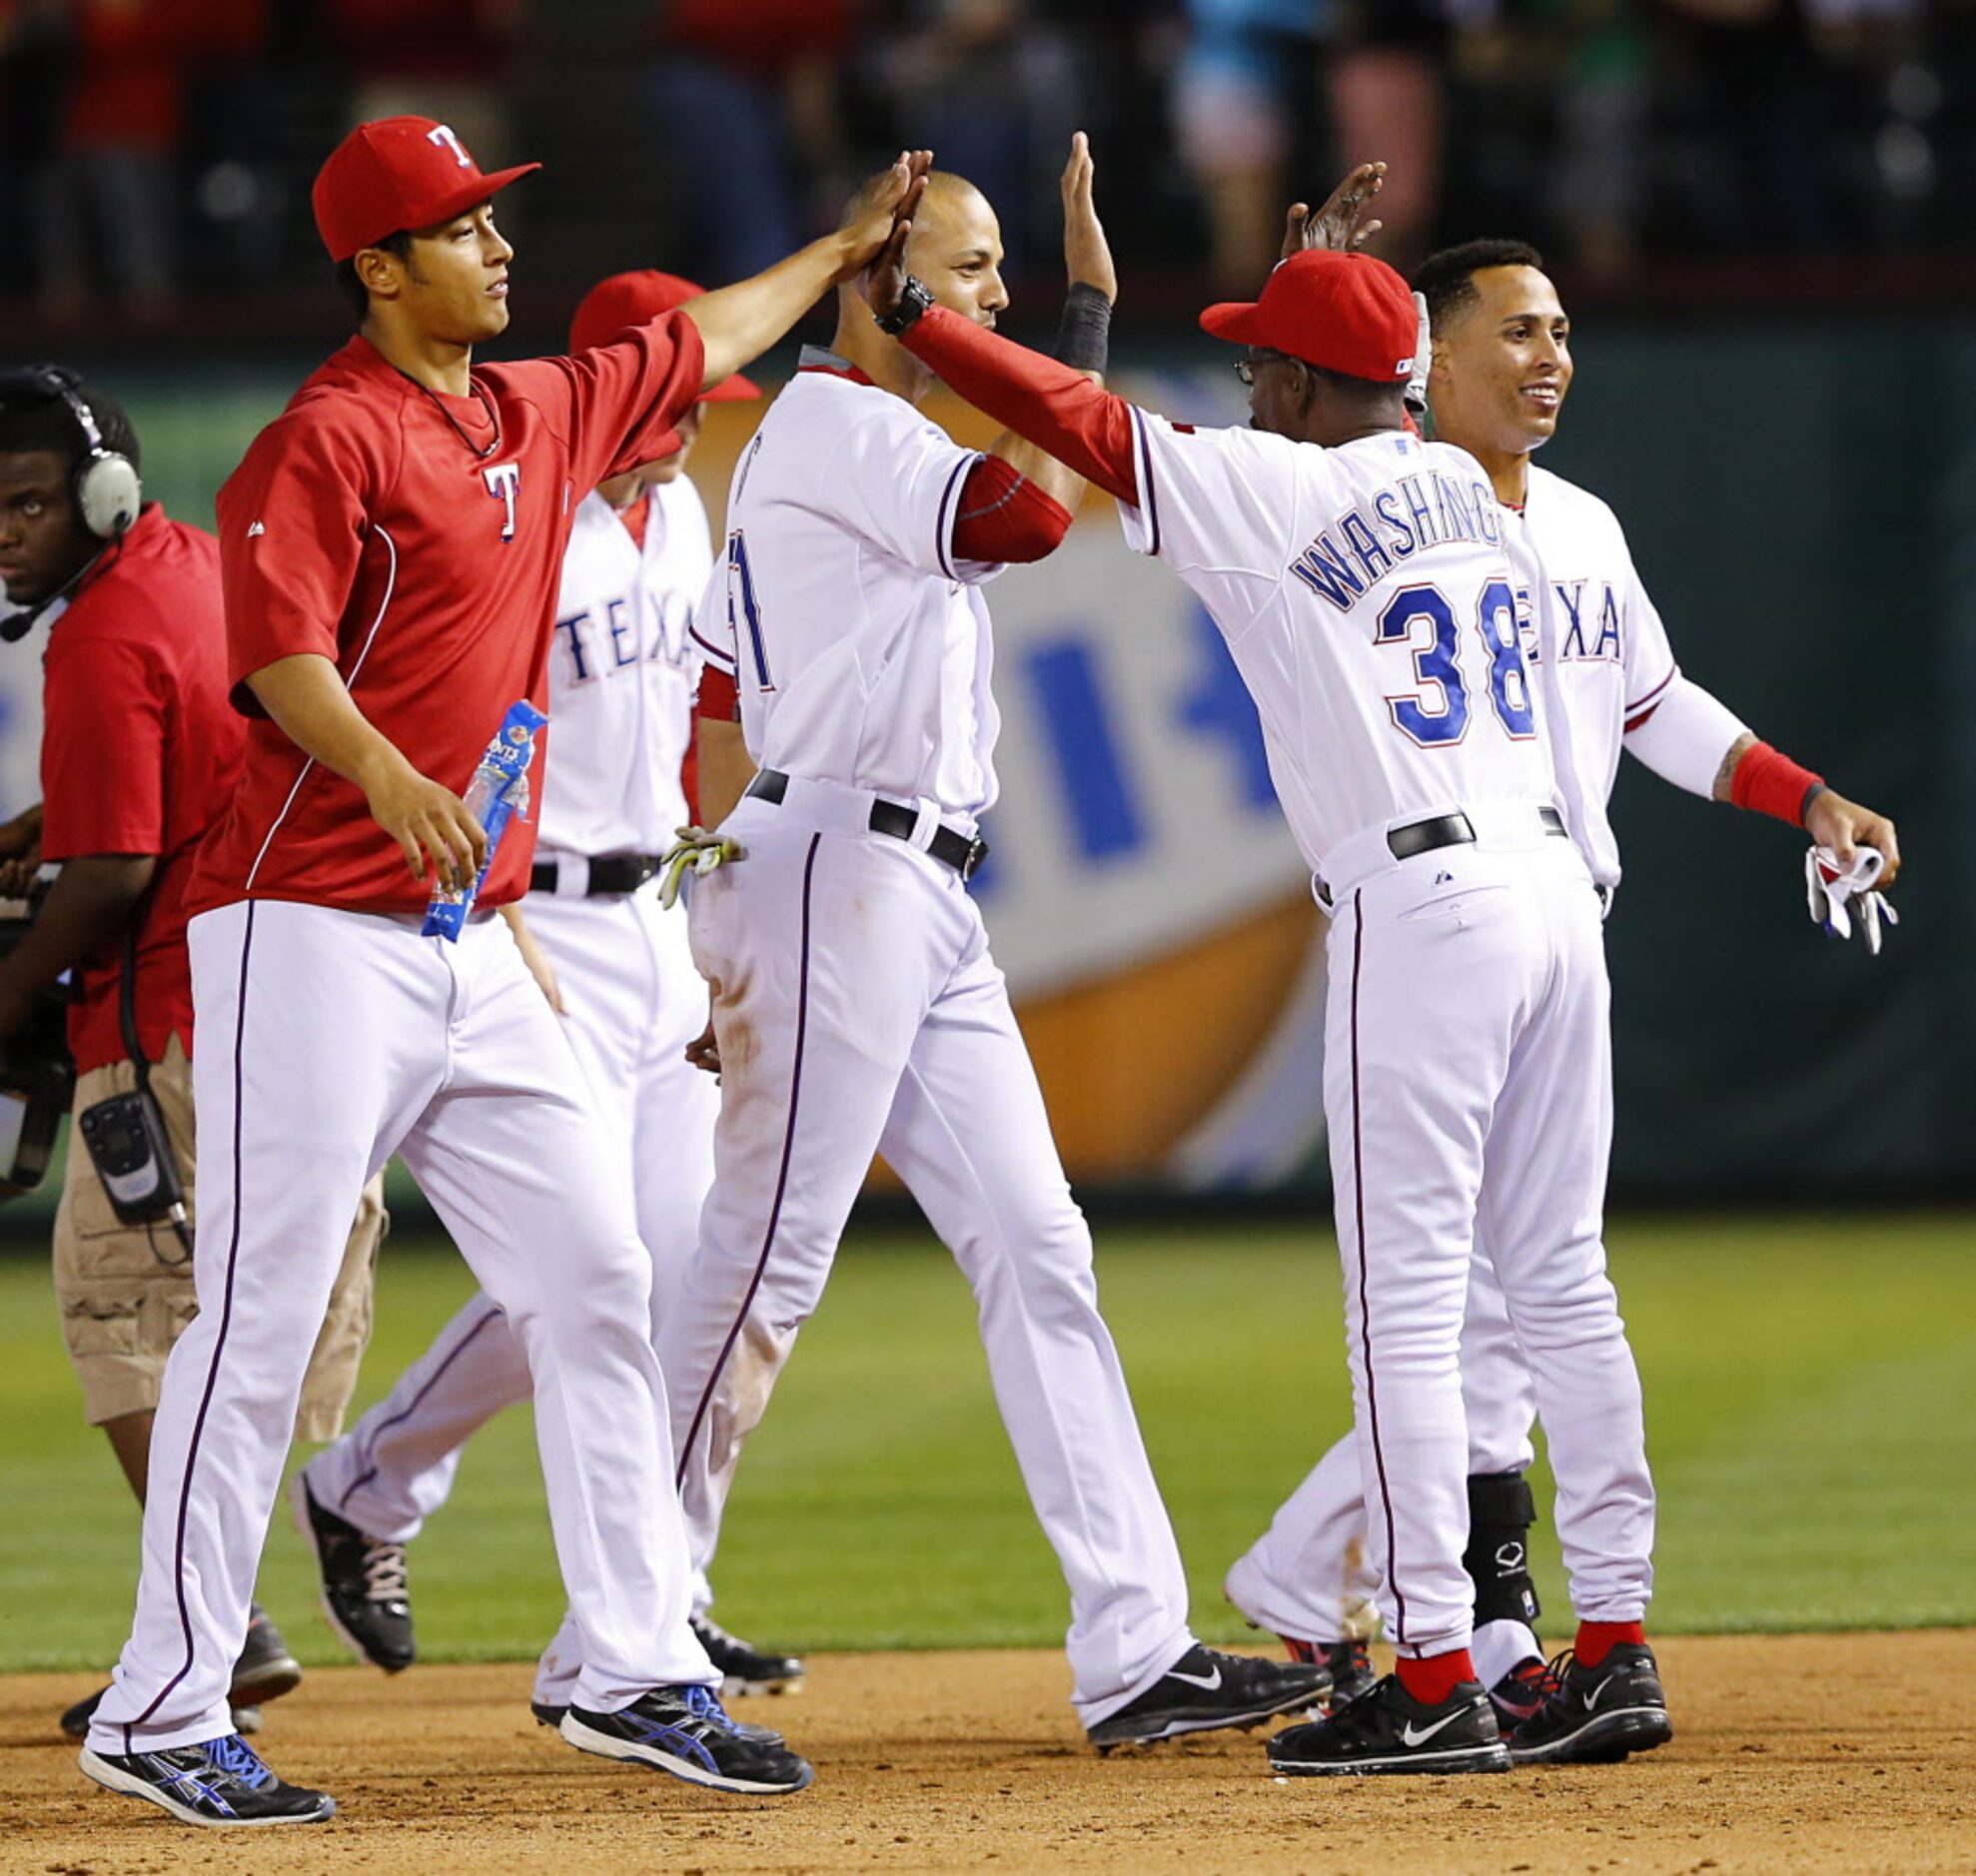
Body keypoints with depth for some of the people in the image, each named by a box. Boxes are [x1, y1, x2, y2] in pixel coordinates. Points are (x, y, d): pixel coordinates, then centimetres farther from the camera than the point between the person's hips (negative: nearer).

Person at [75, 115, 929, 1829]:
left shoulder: (542, 417, 15)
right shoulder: (328, 439, -10)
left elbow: (698, 346, 34)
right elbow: (278, 648, -24)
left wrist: (846, 251, 43)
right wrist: (387, 778, -41)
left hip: (473, 944, 8)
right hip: (313, 930, -8)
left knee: (595, 1281, 6)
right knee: (262, 1316, -7)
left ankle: (640, 1672, 12)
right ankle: (165, 1712, -2)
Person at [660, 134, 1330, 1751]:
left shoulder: (877, 439, 21)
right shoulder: (834, 426, -9)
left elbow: (712, 694, 20)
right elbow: (1027, 514, -24)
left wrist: (730, 907, 16)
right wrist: (1089, 319, -14)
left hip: (927, 908, 10)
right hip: (836, 871, -10)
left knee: (1035, 1249, 3)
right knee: (768, 1256, -7)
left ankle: (1135, 1652, 0)